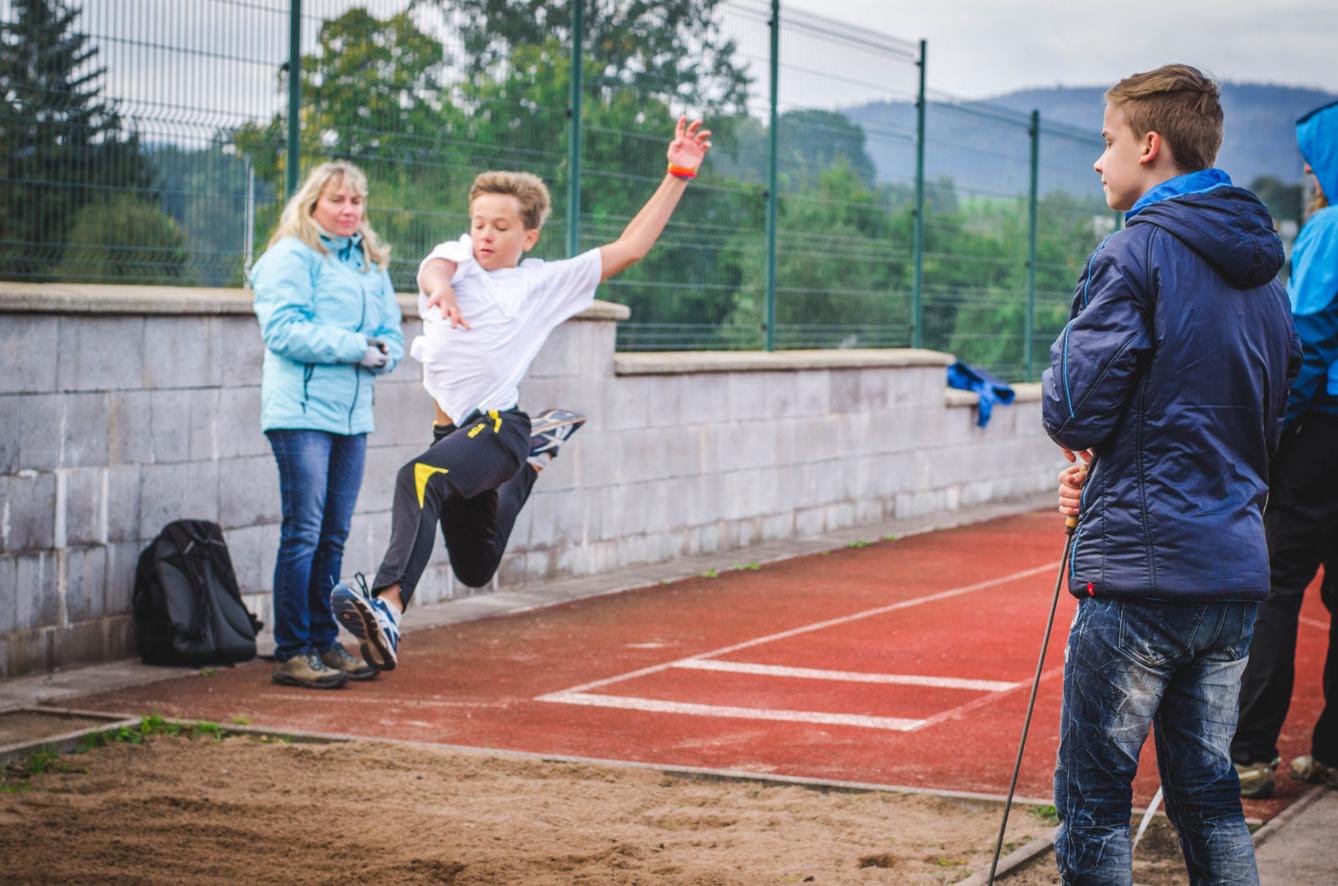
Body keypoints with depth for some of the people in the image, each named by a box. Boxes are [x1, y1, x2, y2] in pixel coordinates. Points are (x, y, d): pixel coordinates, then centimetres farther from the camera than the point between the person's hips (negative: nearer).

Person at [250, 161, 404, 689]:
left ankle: (324, 642, 18)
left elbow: (392, 332, 16)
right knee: (303, 533, -8)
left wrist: (383, 353, -7)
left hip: (353, 413, 7)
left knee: (334, 537, 10)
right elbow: (284, 328, -15)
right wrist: (354, 347, -17)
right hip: (301, 410, -7)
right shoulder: (290, 258, -4)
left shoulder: (371, 264, 18)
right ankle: (292, 652, -4)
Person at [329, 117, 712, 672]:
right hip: (452, 432, 5)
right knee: (475, 568, 23)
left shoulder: (545, 282, 3)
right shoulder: (456, 258, 9)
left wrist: (677, 177, -3)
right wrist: (440, 289, -41)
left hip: (497, 426, -5)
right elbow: (434, 269, -15)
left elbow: (629, 248, 2)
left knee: (419, 479, -36)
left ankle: (389, 605, -50)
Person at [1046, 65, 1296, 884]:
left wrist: (1065, 351, 7)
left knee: (1094, 794, 0)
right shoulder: (1261, 271, 14)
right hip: (1236, 571, 8)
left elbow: (1074, 415, -15)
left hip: (1139, 570, -8)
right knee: (1208, 789, 13)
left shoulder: (1137, 252, -10)